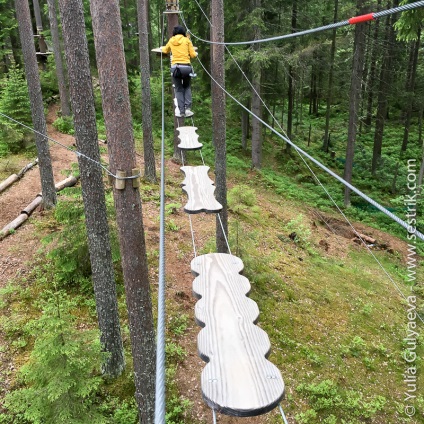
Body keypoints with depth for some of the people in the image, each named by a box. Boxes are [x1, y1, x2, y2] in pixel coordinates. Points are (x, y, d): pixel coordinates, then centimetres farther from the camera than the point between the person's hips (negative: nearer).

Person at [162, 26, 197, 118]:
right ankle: (187, 108, 4)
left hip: (175, 67, 1)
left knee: (178, 89, 12)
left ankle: (181, 111, 3)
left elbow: (165, 50, 33)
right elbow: (193, 55, 6)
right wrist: (195, 54, 29)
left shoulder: (171, 41, 14)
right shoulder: (187, 40, 9)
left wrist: (163, 48, 56)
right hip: (186, 67, -1)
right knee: (187, 87, 18)